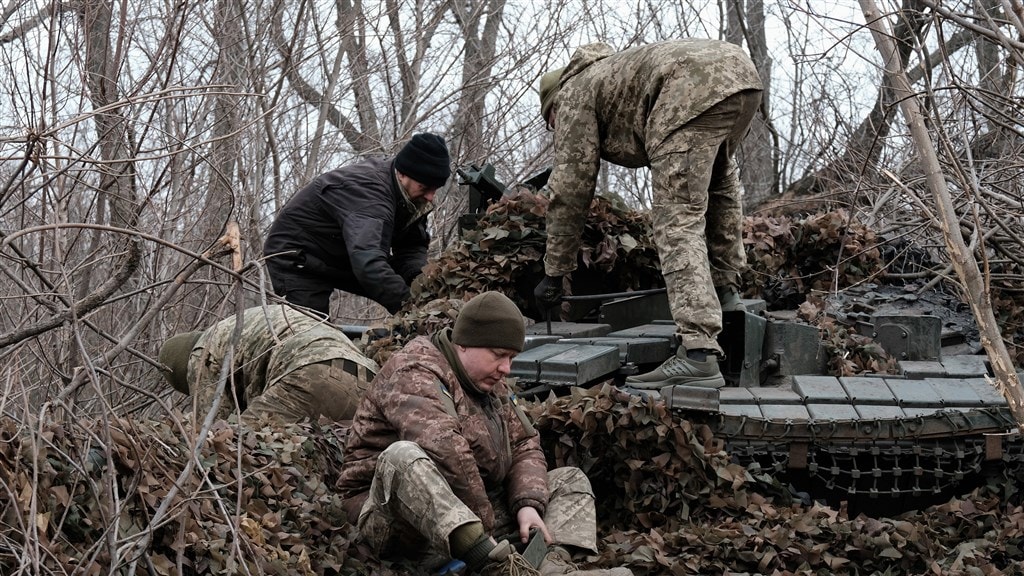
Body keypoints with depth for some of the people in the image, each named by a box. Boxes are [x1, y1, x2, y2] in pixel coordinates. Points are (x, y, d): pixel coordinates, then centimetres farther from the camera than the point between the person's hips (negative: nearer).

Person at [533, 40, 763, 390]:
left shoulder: (573, 96, 20)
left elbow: (570, 188, 15)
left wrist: (554, 273, 20)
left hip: (693, 95, -8)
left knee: (677, 220, -10)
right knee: (717, 180, 35)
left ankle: (698, 355, -20)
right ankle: (724, 290, 32)